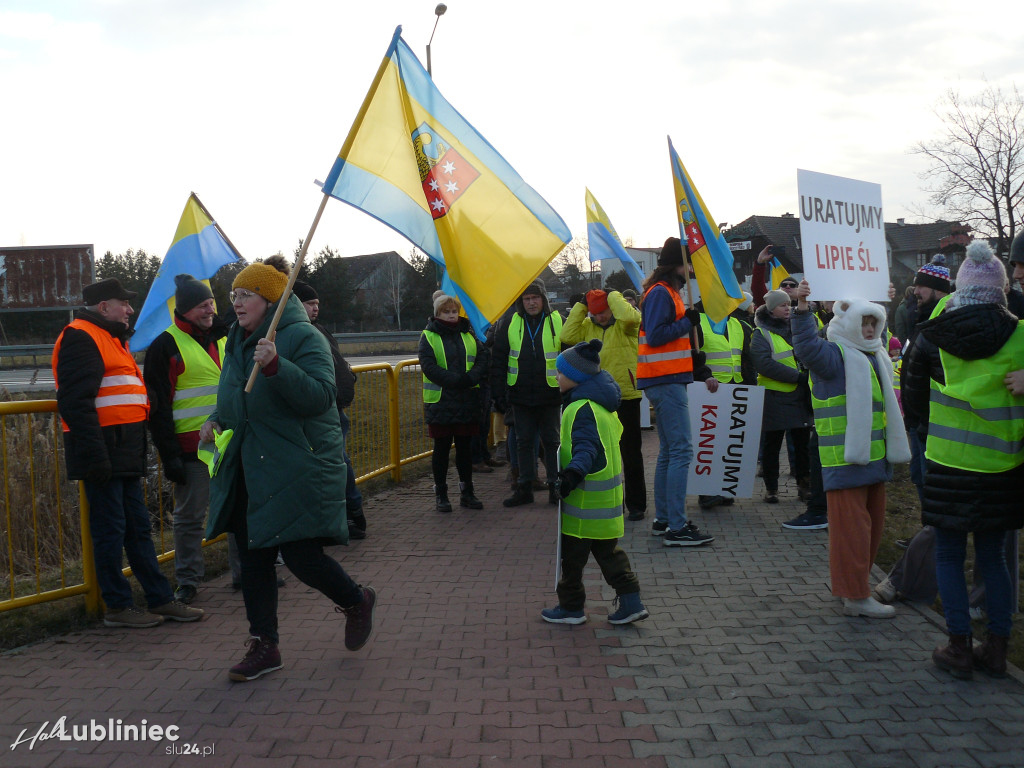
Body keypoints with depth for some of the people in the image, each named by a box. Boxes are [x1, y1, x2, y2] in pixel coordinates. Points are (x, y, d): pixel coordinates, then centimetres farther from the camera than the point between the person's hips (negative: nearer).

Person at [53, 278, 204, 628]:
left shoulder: (112, 339, 23)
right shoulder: (81, 337, -10)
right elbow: (75, 402, -19)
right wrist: (95, 455, -24)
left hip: (124, 454, 10)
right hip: (103, 453, -10)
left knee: (137, 527, 12)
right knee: (110, 530, -2)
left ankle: (161, 598, 18)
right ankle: (118, 607, 7)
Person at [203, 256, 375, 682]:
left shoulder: (303, 338, -11)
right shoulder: (238, 341, 14)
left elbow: (320, 396, -24)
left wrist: (275, 366, -35)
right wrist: (216, 420, 9)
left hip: (298, 468, -8)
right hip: (247, 471, 8)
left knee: (300, 555, -8)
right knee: (252, 556, 8)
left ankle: (356, 601, 22)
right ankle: (263, 646, 21)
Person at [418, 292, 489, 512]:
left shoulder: (468, 334, 12)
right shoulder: (428, 337, -1)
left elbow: (482, 359, 2)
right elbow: (429, 366, -13)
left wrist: (470, 377, -16)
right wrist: (456, 380, -21)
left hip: (467, 402, 4)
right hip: (440, 402, -3)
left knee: (465, 447, 10)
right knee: (441, 448, 5)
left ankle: (467, 492, 20)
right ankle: (440, 493, 15)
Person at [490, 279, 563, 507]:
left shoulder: (558, 323, -2)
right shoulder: (509, 325, 3)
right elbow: (498, 362, 5)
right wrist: (498, 394, 1)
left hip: (550, 395, -2)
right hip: (521, 396, 2)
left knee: (552, 441, 7)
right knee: (524, 442, 9)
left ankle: (555, 488, 17)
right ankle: (524, 488, 18)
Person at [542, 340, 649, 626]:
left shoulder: (581, 409, -19)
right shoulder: (601, 404, 12)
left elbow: (587, 447, -30)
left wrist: (575, 471, -46)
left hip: (585, 501, -10)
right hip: (607, 498, 10)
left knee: (572, 554, 5)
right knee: (608, 551, 16)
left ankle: (571, 607, 16)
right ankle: (630, 601, 12)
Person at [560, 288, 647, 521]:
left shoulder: (623, 325, -6)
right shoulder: (588, 326, 9)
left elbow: (631, 316, -29)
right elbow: (567, 336, -5)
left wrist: (612, 296, -13)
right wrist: (580, 306, -3)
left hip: (626, 396, -5)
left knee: (631, 453, 3)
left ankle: (636, 504, 12)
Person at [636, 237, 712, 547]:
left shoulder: (668, 292, 19)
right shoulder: (660, 292, -12)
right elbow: (654, 335, -21)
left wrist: (689, 322, 5)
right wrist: (687, 322, -15)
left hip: (668, 381, 11)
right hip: (666, 381, -11)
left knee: (669, 451, 14)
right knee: (681, 451, -12)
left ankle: (664, 520, 20)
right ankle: (676, 527, -12)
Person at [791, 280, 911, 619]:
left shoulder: (875, 357, 20)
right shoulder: (833, 354, -9)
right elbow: (808, 346, -32)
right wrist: (802, 310, -44)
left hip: (873, 459, 10)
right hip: (844, 460, -10)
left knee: (873, 524, 15)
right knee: (852, 527, -8)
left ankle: (854, 583, 28)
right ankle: (856, 597, -4)